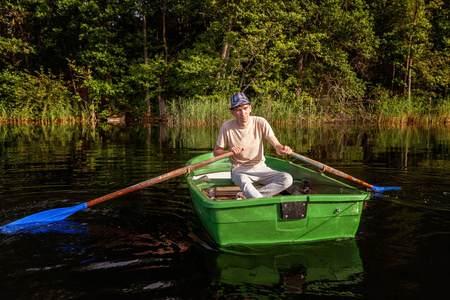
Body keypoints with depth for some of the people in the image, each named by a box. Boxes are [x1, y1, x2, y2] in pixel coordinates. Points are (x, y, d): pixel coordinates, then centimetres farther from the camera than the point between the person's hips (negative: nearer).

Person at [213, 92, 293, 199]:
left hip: (260, 167, 3)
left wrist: (282, 149, -39)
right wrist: (230, 152, -22)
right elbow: (216, 152, 0)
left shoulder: (260, 122, -8)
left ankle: (252, 197, -27)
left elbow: (276, 145, -14)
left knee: (287, 179, -23)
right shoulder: (227, 127, -10)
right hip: (239, 169, -2)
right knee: (243, 181, -39)